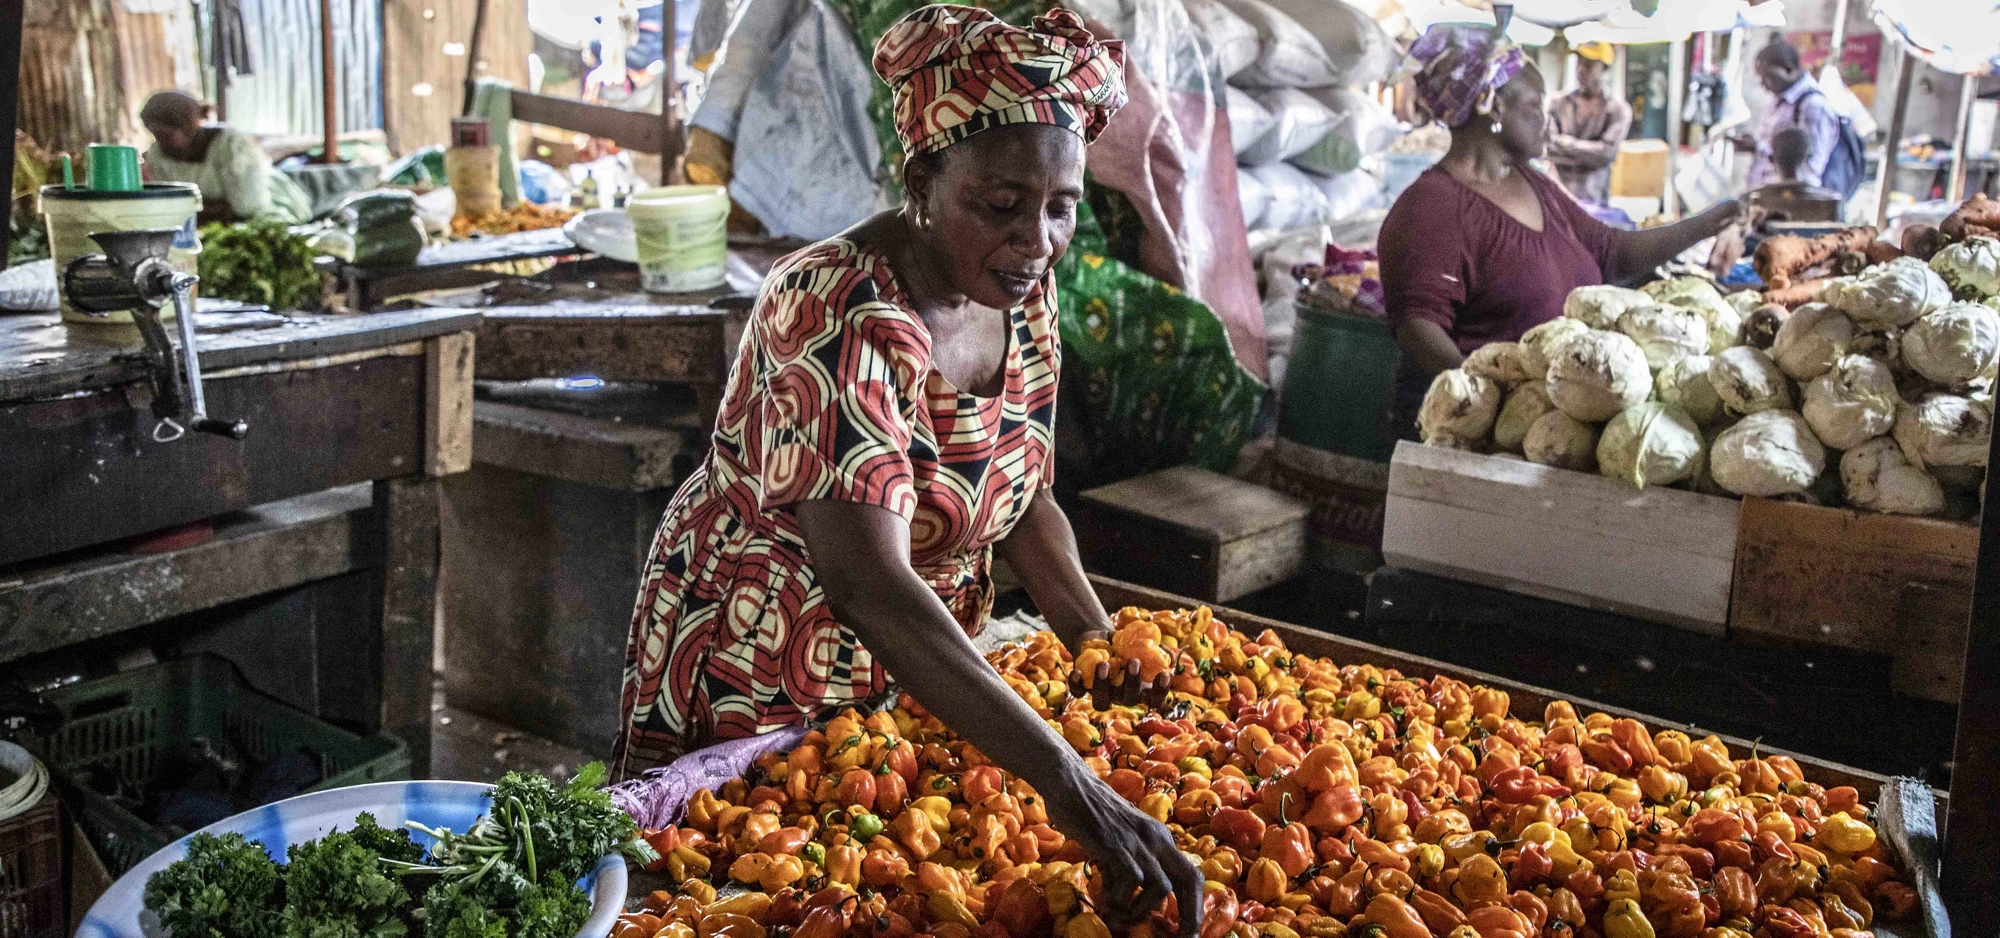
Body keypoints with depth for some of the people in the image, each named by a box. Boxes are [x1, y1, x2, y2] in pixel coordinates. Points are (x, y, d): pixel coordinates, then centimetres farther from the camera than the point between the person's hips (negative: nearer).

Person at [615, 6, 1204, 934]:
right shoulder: (839, 313, -31)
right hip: (755, 687, -7)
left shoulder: (1024, 292, -6)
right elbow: (869, 583, -42)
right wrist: (1068, 782, -49)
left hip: (920, 679, 7)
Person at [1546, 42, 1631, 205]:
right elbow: (1547, 146, -1)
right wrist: (1587, 157, -12)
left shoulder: (1618, 109, 5)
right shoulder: (1559, 103, 11)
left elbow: (1607, 153, -6)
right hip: (1556, 194, 1)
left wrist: (1567, 144, -2)